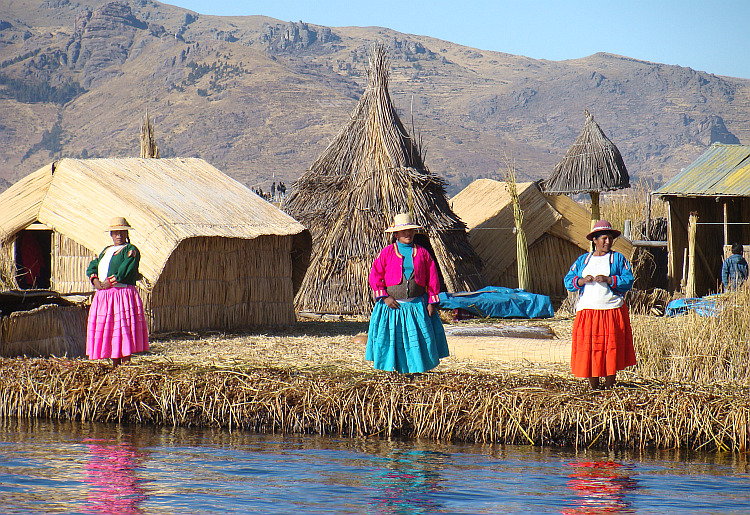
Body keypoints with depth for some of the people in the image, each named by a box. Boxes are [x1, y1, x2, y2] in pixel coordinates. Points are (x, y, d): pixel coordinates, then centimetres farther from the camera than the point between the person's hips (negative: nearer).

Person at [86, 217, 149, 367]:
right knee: (109, 331, 7)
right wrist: (95, 280, -6)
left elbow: (126, 270, -15)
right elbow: (92, 266, 14)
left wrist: (110, 282, -17)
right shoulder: (106, 251, 23)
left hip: (123, 295, -8)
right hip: (103, 297, 8)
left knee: (123, 333, -10)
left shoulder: (130, 250, -1)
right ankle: (115, 367, 13)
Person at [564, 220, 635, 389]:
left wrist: (608, 280, -15)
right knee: (589, 349, -2)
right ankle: (593, 386, 5)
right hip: (587, 310, 2)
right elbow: (568, 280, 9)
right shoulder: (583, 260, 16)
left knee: (611, 348, -6)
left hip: (612, 310, -2)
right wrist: (582, 281, -11)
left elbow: (628, 280, -3)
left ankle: (610, 385, 1)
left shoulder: (618, 259, 9)